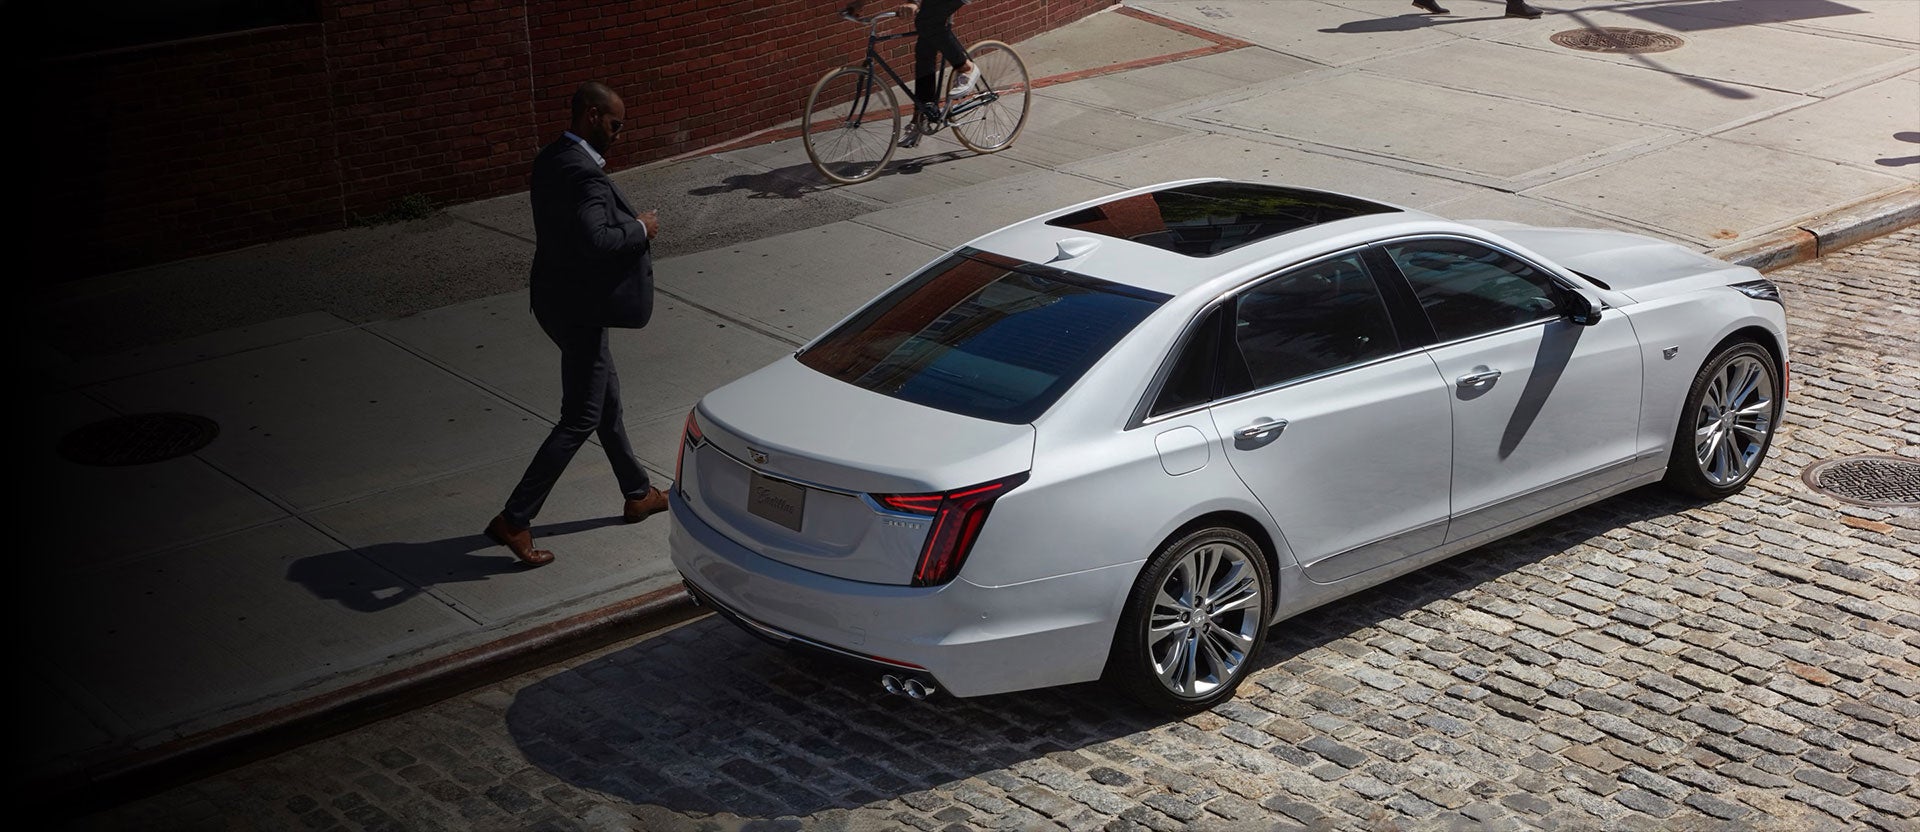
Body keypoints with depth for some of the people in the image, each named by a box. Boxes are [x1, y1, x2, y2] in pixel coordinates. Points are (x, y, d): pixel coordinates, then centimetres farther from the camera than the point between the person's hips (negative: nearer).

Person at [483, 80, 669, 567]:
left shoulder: (551, 160, 6)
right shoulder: (584, 174, -25)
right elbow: (594, 240, -37)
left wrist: (628, 221, 6)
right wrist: (640, 230, -20)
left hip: (557, 298, 10)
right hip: (578, 308, -10)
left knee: (606, 399, 23)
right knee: (580, 419, -3)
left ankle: (638, 494, 39)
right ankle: (514, 520, -2)